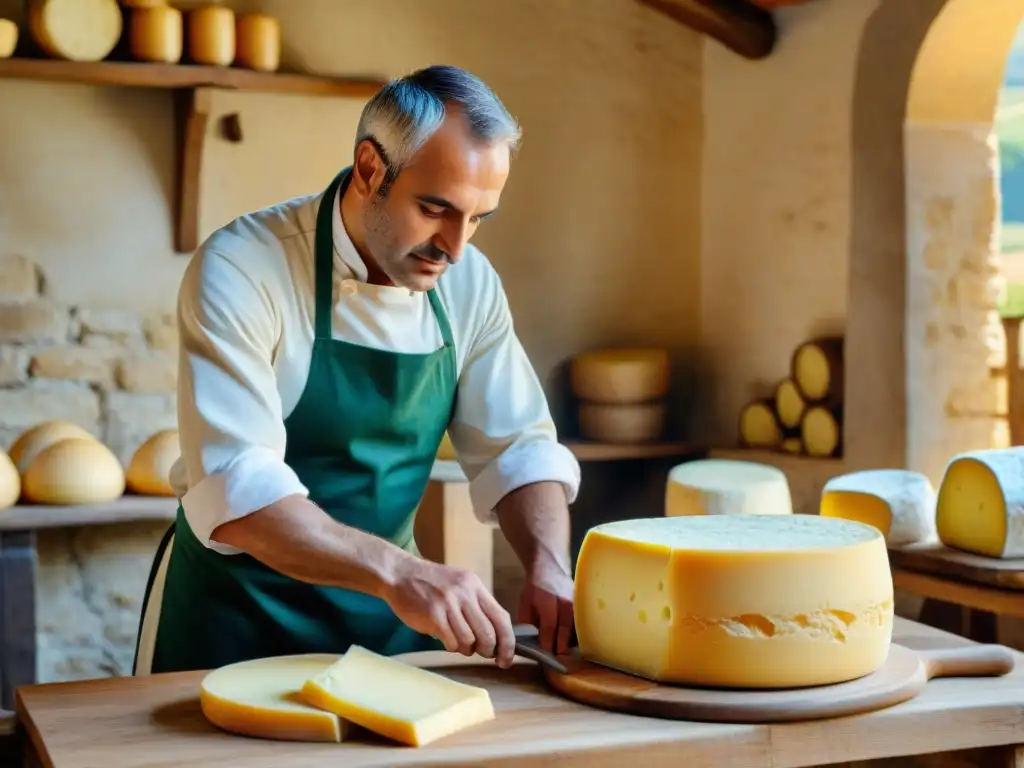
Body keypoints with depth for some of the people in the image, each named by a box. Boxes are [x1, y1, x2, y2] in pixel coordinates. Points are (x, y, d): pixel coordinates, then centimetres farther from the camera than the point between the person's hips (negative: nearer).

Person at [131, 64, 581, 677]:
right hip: (239, 614, -4)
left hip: (390, 616, 4)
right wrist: (397, 570, -40)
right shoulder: (240, 271, -21)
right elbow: (235, 489, -30)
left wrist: (549, 568, -17)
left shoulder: (470, 284, -4)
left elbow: (519, 448, 2)